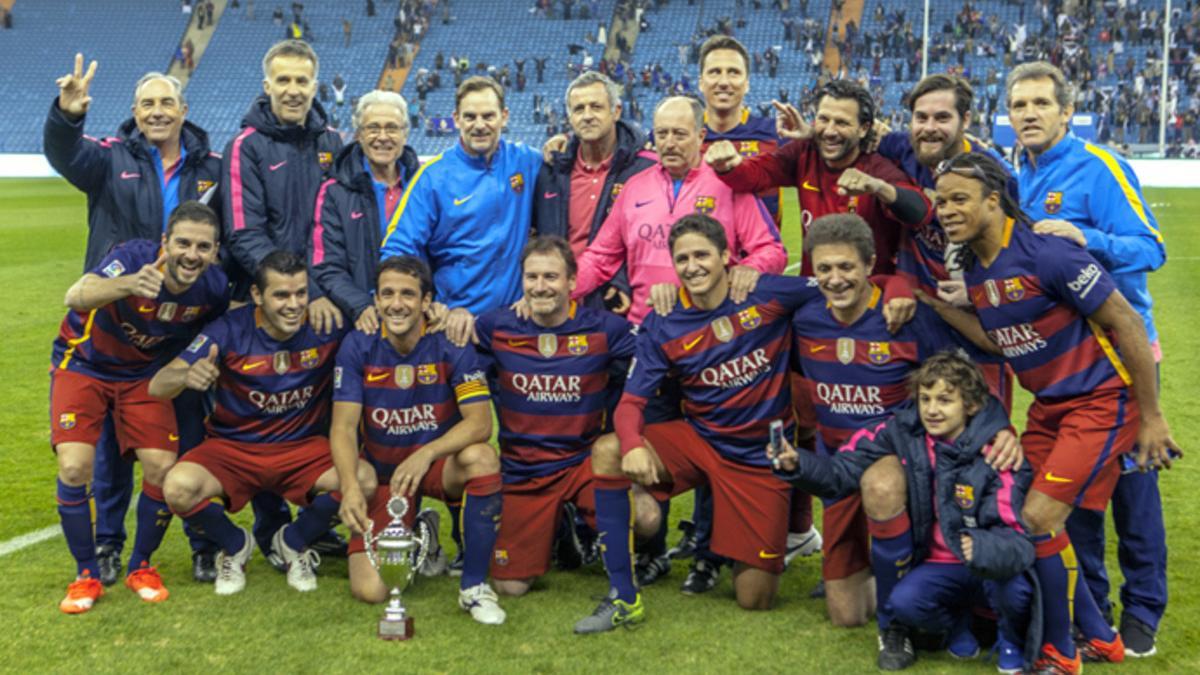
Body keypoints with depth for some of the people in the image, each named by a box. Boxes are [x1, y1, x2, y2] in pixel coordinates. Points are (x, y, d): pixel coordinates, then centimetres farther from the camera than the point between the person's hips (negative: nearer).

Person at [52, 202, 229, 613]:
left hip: (144, 374, 3)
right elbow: (75, 297, -53)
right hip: (84, 364, -3)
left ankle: (141, 567, 14)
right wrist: (129, 284, -71)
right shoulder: (136, 257, -33)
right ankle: (86, 575, 3)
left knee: (163, 468, -11)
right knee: (74, 467, -18)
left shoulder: (213, 287, -20)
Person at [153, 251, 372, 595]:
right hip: (233, 447, -1)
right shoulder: (231, 329, -16)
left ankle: (293, 542, 6)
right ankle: (235, 546, 7)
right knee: (178, 488, -30)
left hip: (303, 447, 1)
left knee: (365, 479, -28)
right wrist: (187, 376, -43)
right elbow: (157, 386, -19)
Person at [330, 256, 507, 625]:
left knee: (481, 457, -37)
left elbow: (480, 422, -21)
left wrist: (427, 454, -38)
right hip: (382, 472, 1)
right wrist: (351, 486, -33)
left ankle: (474, 585, -20)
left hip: (441, 465, -1)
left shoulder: (451, 345, -14)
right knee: (369, 590, -15)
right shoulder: (358, 347, -10)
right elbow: (343, 426, -14)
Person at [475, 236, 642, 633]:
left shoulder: (602, 328, -7)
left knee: (610, 448, -37)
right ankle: (555, 527, 34)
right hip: (523, 471, 2)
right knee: (510, 586, -3)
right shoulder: (497, 328, -3)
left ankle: (624, 596, -32)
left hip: (583, 462, -2)